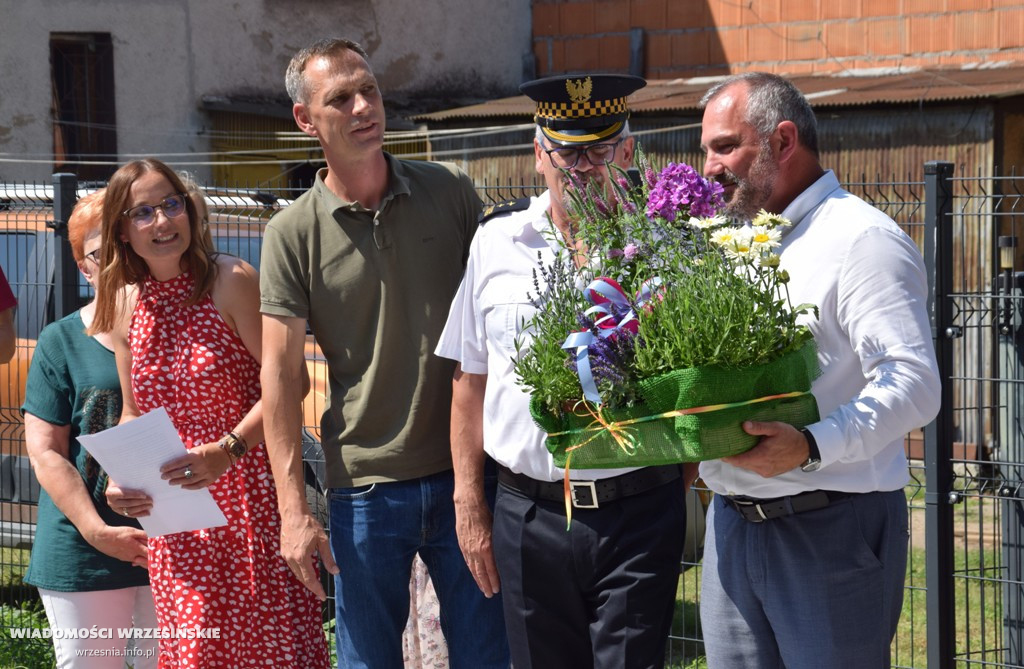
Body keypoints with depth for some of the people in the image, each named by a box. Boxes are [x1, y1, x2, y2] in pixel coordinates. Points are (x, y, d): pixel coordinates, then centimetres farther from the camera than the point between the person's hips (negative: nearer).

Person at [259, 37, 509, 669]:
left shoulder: (450, 192, 3)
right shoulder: (293, 233, -3)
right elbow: (280, 374, -4)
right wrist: (293, 509, -9)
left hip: (464, 473, 2)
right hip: (366, 485, -1)